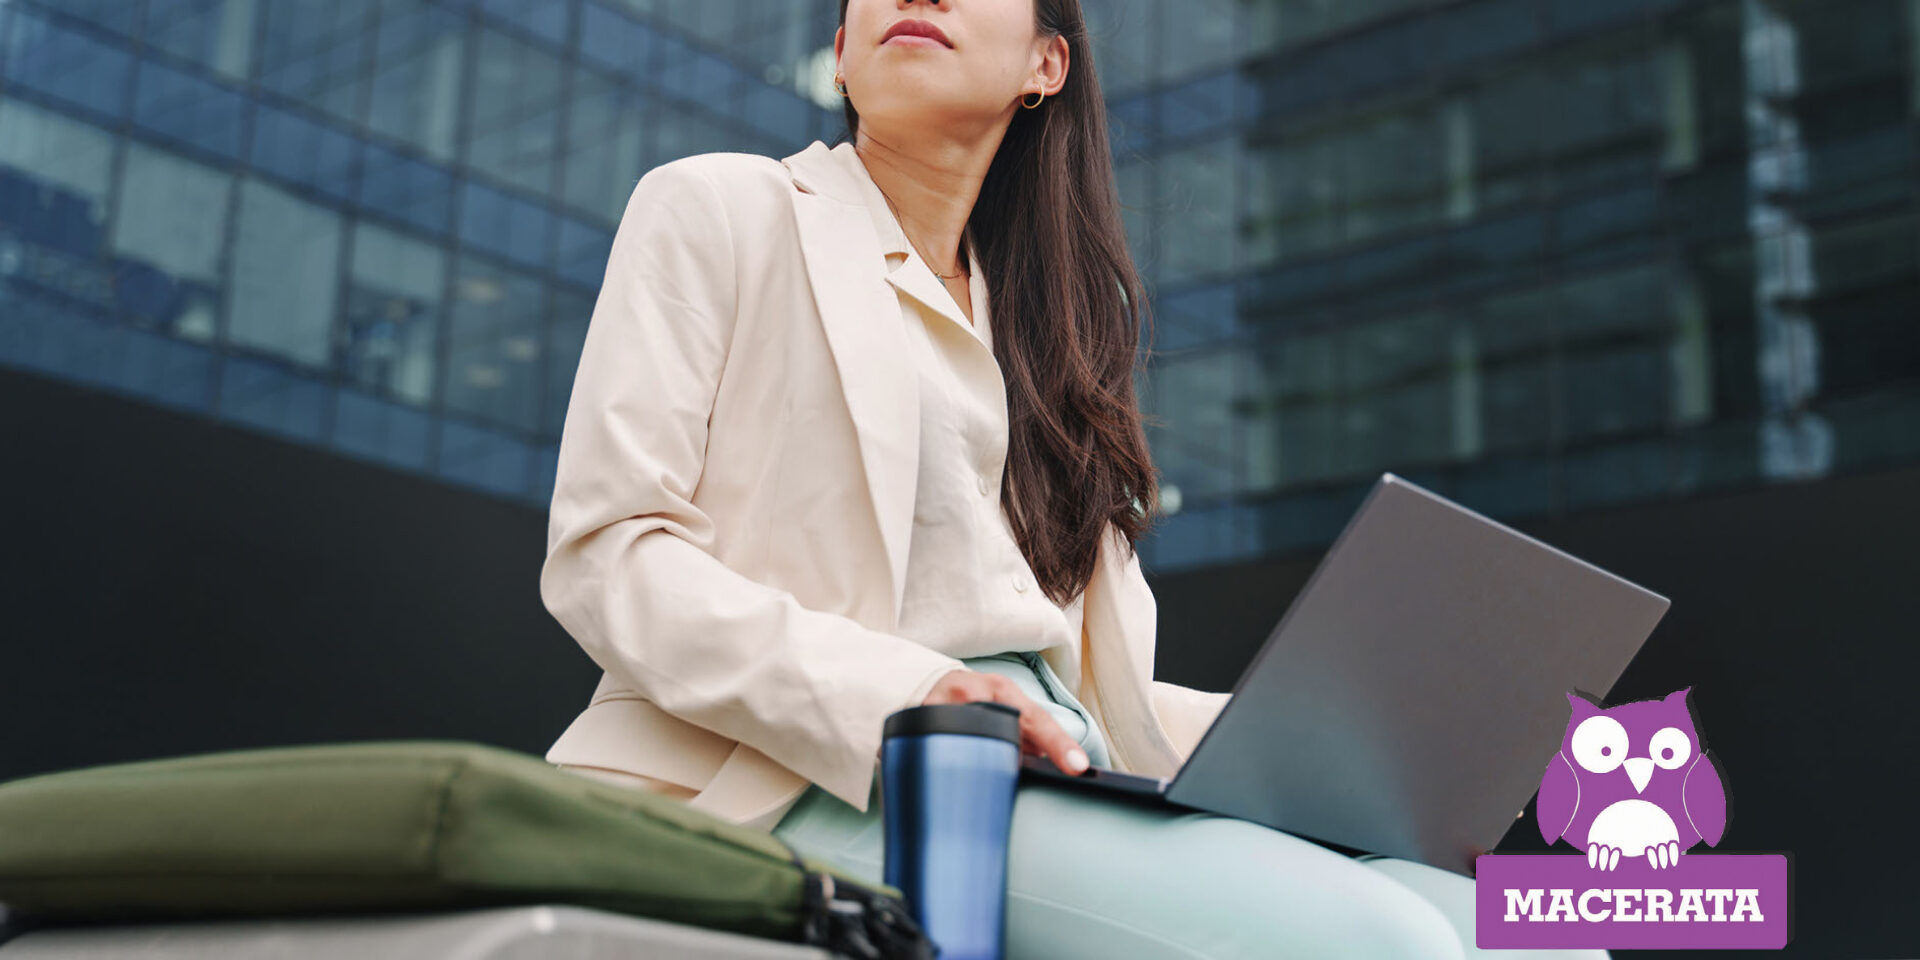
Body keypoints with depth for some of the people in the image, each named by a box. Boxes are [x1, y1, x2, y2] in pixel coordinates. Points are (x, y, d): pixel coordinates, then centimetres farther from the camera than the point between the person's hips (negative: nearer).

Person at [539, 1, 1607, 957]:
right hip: (819, 781, -6)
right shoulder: (717, 209, 11)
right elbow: (607, 551, -3)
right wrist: (896, 694, -19)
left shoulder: (1048, 322, 27)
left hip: (1057, 784, 6)